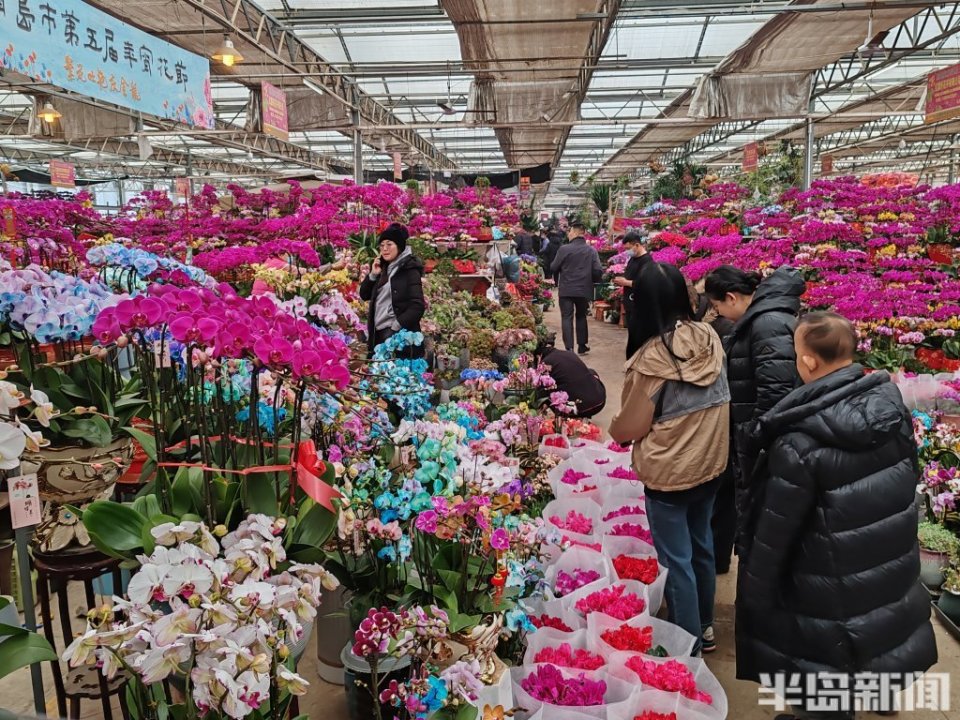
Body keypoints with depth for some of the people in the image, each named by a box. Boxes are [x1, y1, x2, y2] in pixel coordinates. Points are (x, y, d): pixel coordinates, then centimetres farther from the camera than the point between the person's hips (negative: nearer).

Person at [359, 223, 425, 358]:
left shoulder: (409, 270, -7)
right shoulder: (383, 268, 14)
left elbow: (417, 306, -14)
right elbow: (364, 295, 19)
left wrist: (395, 327, -18)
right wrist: (373, 275, 3)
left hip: (399, 334, -7)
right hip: (379, 332, 7)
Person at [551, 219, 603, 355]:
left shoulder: (564, 249, -10)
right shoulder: (592, 251, -2)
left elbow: (553, 268, -3)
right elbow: (598, 271, -6)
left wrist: (558, 281, 18)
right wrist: (591, 281, 14)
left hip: (566, 289, -3)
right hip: (584, 290, 3)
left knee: (567, 318, 2)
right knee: (581, 316, 19)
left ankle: (569, 348, -7)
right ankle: (582, 346, 23)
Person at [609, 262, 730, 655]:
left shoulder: (652, 357, -24)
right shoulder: (710, 337, -7)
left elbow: (630, 425, -14)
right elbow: (718, 398, 7)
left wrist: (614, 434, 8)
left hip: (668, 472, -6)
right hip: (710, 462, 7)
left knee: (676, 561, 9)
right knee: (701, 546, 23)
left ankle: (689, 648, 23)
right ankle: (704, 628, 42)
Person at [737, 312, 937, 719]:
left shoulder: (800, 443, -30)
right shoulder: (891, 404, -10)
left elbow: (776, 531, -21)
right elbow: (911, 477, 6)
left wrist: (755, 595, -8)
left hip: (832, 589, -7)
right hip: (895, 562, 7)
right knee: (883, 623, 33)